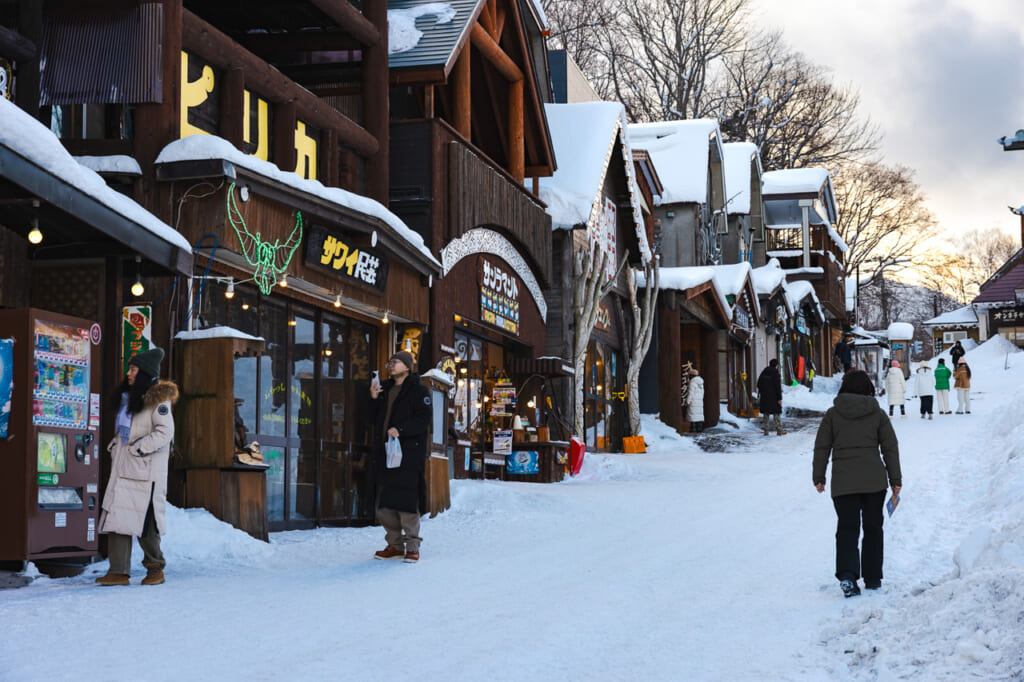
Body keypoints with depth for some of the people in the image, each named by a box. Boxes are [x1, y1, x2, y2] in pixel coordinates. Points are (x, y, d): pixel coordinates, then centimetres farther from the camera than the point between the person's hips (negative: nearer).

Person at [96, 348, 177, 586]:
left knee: (145, 520, -2)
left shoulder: (158, 398, -7)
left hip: (146, 470, -7)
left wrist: (138, 449, -17)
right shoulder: (129, 397, 19)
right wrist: (115, 446, 13)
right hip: (122, 468, 8)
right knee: (117, 517, -1)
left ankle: (155, 568, 13)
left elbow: (165, 432, -15)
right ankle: (119, 571, -2)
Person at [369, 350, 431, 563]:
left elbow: (424, 419, -11)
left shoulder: (418, 391, -1)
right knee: (385, 502, 6)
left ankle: (412, 547, -3)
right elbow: (375, 419, 21)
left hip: (409, 454, -7)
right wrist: (373, 399, 5)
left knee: (406, 500, -9)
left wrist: (401, 430, -21)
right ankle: (394, 545, 15)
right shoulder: (385, 390, 21)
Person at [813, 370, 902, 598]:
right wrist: (895, 479, 10)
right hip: (874, 480, 1)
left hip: (843, 482, 0)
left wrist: (818, 477, 11)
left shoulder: (832, 414, 2)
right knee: (873, 528, 13)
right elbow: (890, 448, 4)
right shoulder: (878, 414, 3)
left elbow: (821, 448, 3)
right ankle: (873, 578, 18)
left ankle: (847, 574, -20)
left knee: (847, 528, 1)